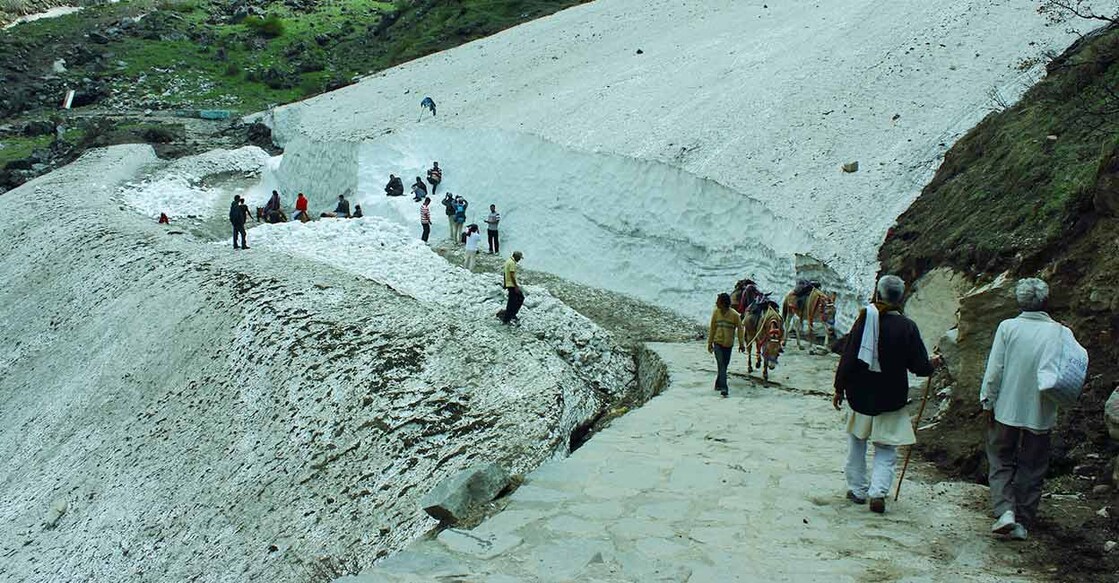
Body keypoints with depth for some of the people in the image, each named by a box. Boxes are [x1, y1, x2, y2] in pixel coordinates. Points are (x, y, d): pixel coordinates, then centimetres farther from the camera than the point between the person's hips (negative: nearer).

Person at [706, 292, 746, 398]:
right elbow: (712, 329, 4)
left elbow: (740, 329, -1)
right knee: (721, 366, -10)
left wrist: (741, 344, 0)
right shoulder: (715, 313, -5)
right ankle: (723, 388, -14)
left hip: (729, 345, 1)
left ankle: (718, 385, 31)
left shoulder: (734, 315, -11)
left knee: (724, 366, 13)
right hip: (718, 343, -1)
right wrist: (710, 343, 8)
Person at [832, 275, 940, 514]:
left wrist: (840, 388, 2)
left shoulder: (865, 320, -8)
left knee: (856, 445, 17)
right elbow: (921, 368, -6)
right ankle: (878, 491, -7)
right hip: (891, 400, -1)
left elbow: (848, 358, -8)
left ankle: (857, 489, 21)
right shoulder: (907, 327, -9)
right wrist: (933, 363, 16)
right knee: (886, 450, 9)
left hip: (860, 395, 1)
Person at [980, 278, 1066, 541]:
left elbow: (994, 370, -9)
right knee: (1032, 468, 13)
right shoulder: (1059, 332, -7)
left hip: (1007, 409, -1)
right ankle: (1022, 523, 18)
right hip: (1040, 412, 1)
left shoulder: (1008, 327, -10)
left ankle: (1005, 510, -3)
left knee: (1000, 461, 14)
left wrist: (988, 402, 1)